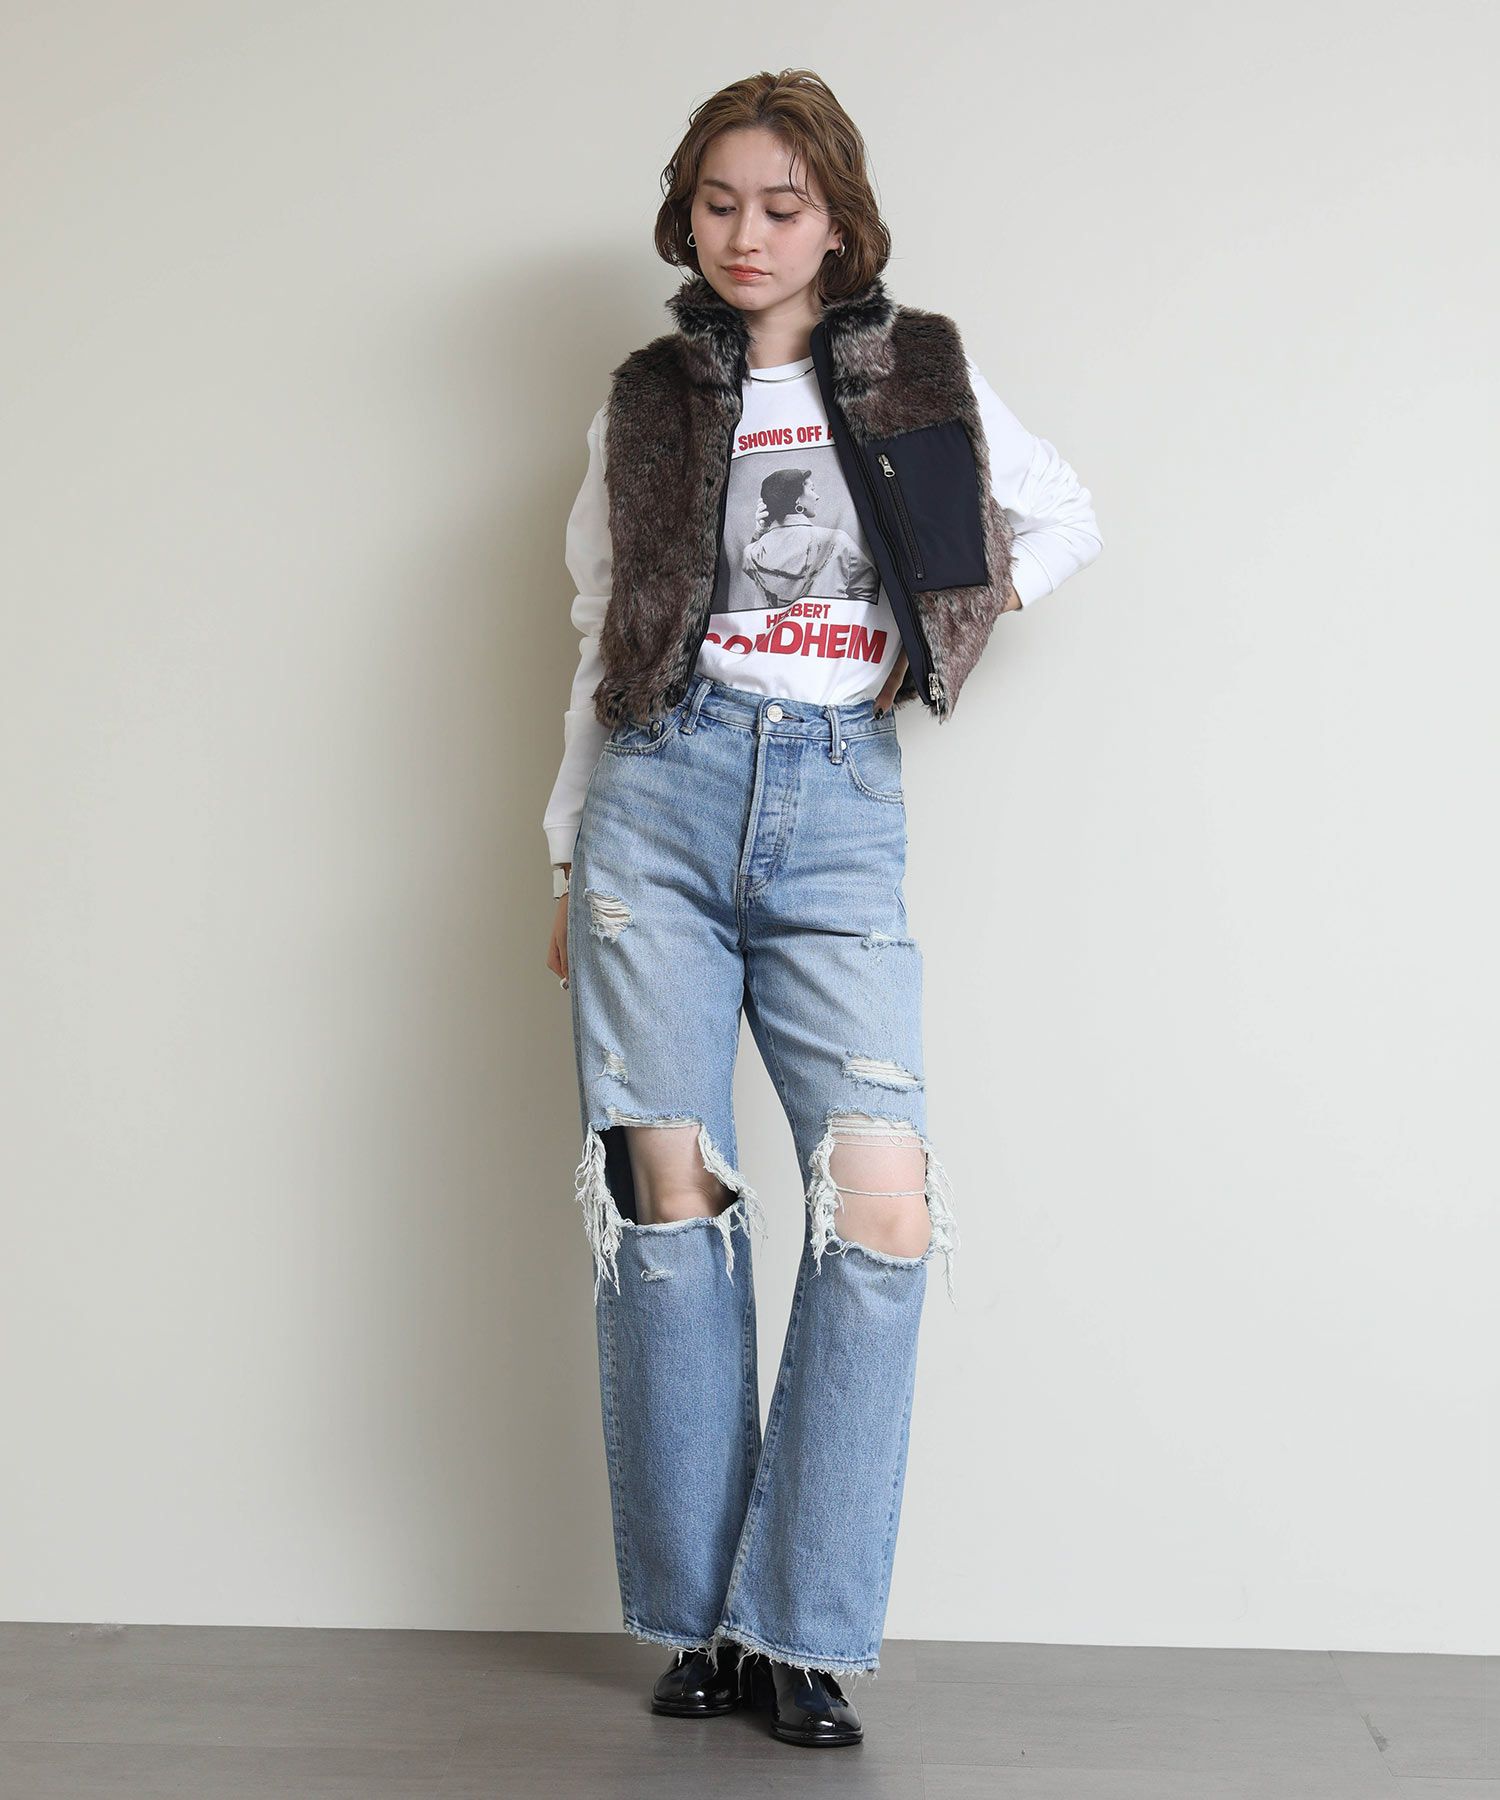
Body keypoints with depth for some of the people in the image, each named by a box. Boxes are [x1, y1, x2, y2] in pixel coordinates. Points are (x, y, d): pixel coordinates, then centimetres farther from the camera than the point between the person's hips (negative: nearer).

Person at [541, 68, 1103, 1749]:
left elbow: (1066, 522, 22)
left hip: (839, 809, 0)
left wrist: (946, 626, 7)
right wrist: (570, 862, 15)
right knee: (671, 1198, -4)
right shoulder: (646, 403, 13)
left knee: (883, 1204, -13)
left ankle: (804, 1625, -2)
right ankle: (698, 1616, 7)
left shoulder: (918, 376, 12)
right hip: (665, 794, 0)